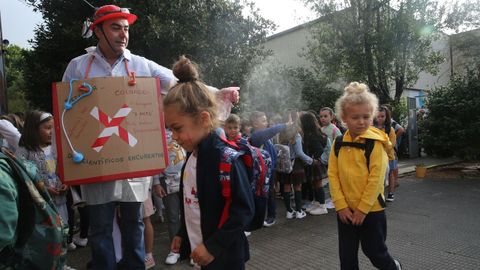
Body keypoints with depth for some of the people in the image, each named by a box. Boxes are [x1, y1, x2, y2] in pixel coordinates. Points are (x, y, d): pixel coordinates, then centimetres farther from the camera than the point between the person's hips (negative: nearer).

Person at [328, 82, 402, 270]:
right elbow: (333, 174, -3)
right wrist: (341, 205, -9)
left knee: (375, 251, 13)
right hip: (346, 209, 4)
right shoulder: (339, 143, -1)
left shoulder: (375, 142, -13)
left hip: (371, 209, -4)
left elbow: (376, 178, -16)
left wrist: (362, 208, -16)